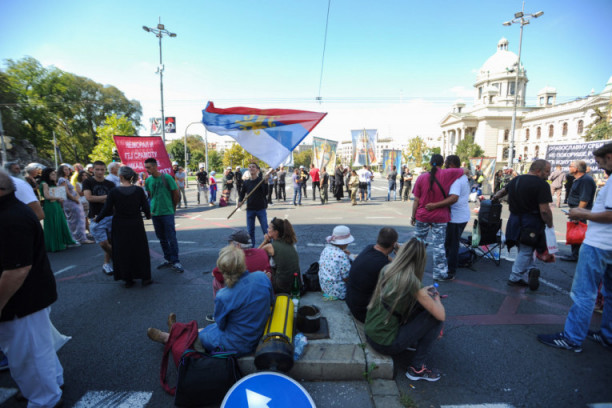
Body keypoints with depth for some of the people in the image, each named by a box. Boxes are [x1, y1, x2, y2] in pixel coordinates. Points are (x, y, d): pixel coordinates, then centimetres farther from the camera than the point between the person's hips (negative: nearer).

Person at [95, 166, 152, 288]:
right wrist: (148, 216, 17)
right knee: (140, 250, 12)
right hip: (136, 225, 1)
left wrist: (97, 219, 12)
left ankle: (128, 279, 19)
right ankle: (145, 278, 16)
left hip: (120, 227, 0)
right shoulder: (139, 190, -8)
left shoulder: (114, 192, -10)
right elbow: (146, 208, -4)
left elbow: (106, 210, -7)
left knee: (123, 252, 12)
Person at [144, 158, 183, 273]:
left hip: (167, 213, -5)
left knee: (171, 238, -5)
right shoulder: (148, 181, 5)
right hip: (155, 213, 5)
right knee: (162, 238, 12)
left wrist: (173, 207, 4)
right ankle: (167, 259, 24)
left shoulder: (167, 178, -9)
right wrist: (151, 208, 9)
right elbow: (149, 195, 18)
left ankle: (175, 262, 3)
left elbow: (176, 194, -4)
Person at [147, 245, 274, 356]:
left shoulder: (223, 297, -29)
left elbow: (221, 325, -11)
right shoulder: (262, 277, -18)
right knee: (208, 329, 27)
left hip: (235, 346, -5)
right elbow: (272, 301, -1)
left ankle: (168, 338, 49)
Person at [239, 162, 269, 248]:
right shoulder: (246, 182, 5)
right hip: (250, 209, 3)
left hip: (261, 209, -3)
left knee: (266, 230, 2)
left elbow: (266, 193, -17)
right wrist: (240, 201, 1)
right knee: (250, 231, 8)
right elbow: (242, 193, 18)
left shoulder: (261, 180, -5)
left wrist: (265, 183, -28)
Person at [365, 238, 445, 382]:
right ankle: (417, 368, 8)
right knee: (434, 317, 0)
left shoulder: (386, 269, -2)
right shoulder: (411, 281, -21)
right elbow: (441, 315, -13)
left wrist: (422, 292, 15)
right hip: (386, 344, -7)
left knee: (420, 304, 12)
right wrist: (436, 298, 7)